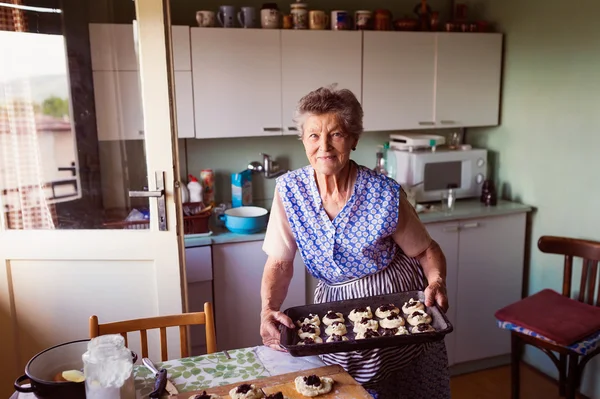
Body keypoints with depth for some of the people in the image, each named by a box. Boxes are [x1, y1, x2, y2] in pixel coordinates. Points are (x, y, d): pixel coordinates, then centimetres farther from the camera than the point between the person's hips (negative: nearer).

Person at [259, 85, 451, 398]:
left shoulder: (385, 195, -18)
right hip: (336, 306, 2)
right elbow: (280, 262, -9)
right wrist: (268, 311, -25)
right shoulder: (289, 190, -13)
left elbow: (425, 250, -5)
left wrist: (437, 282, -25)